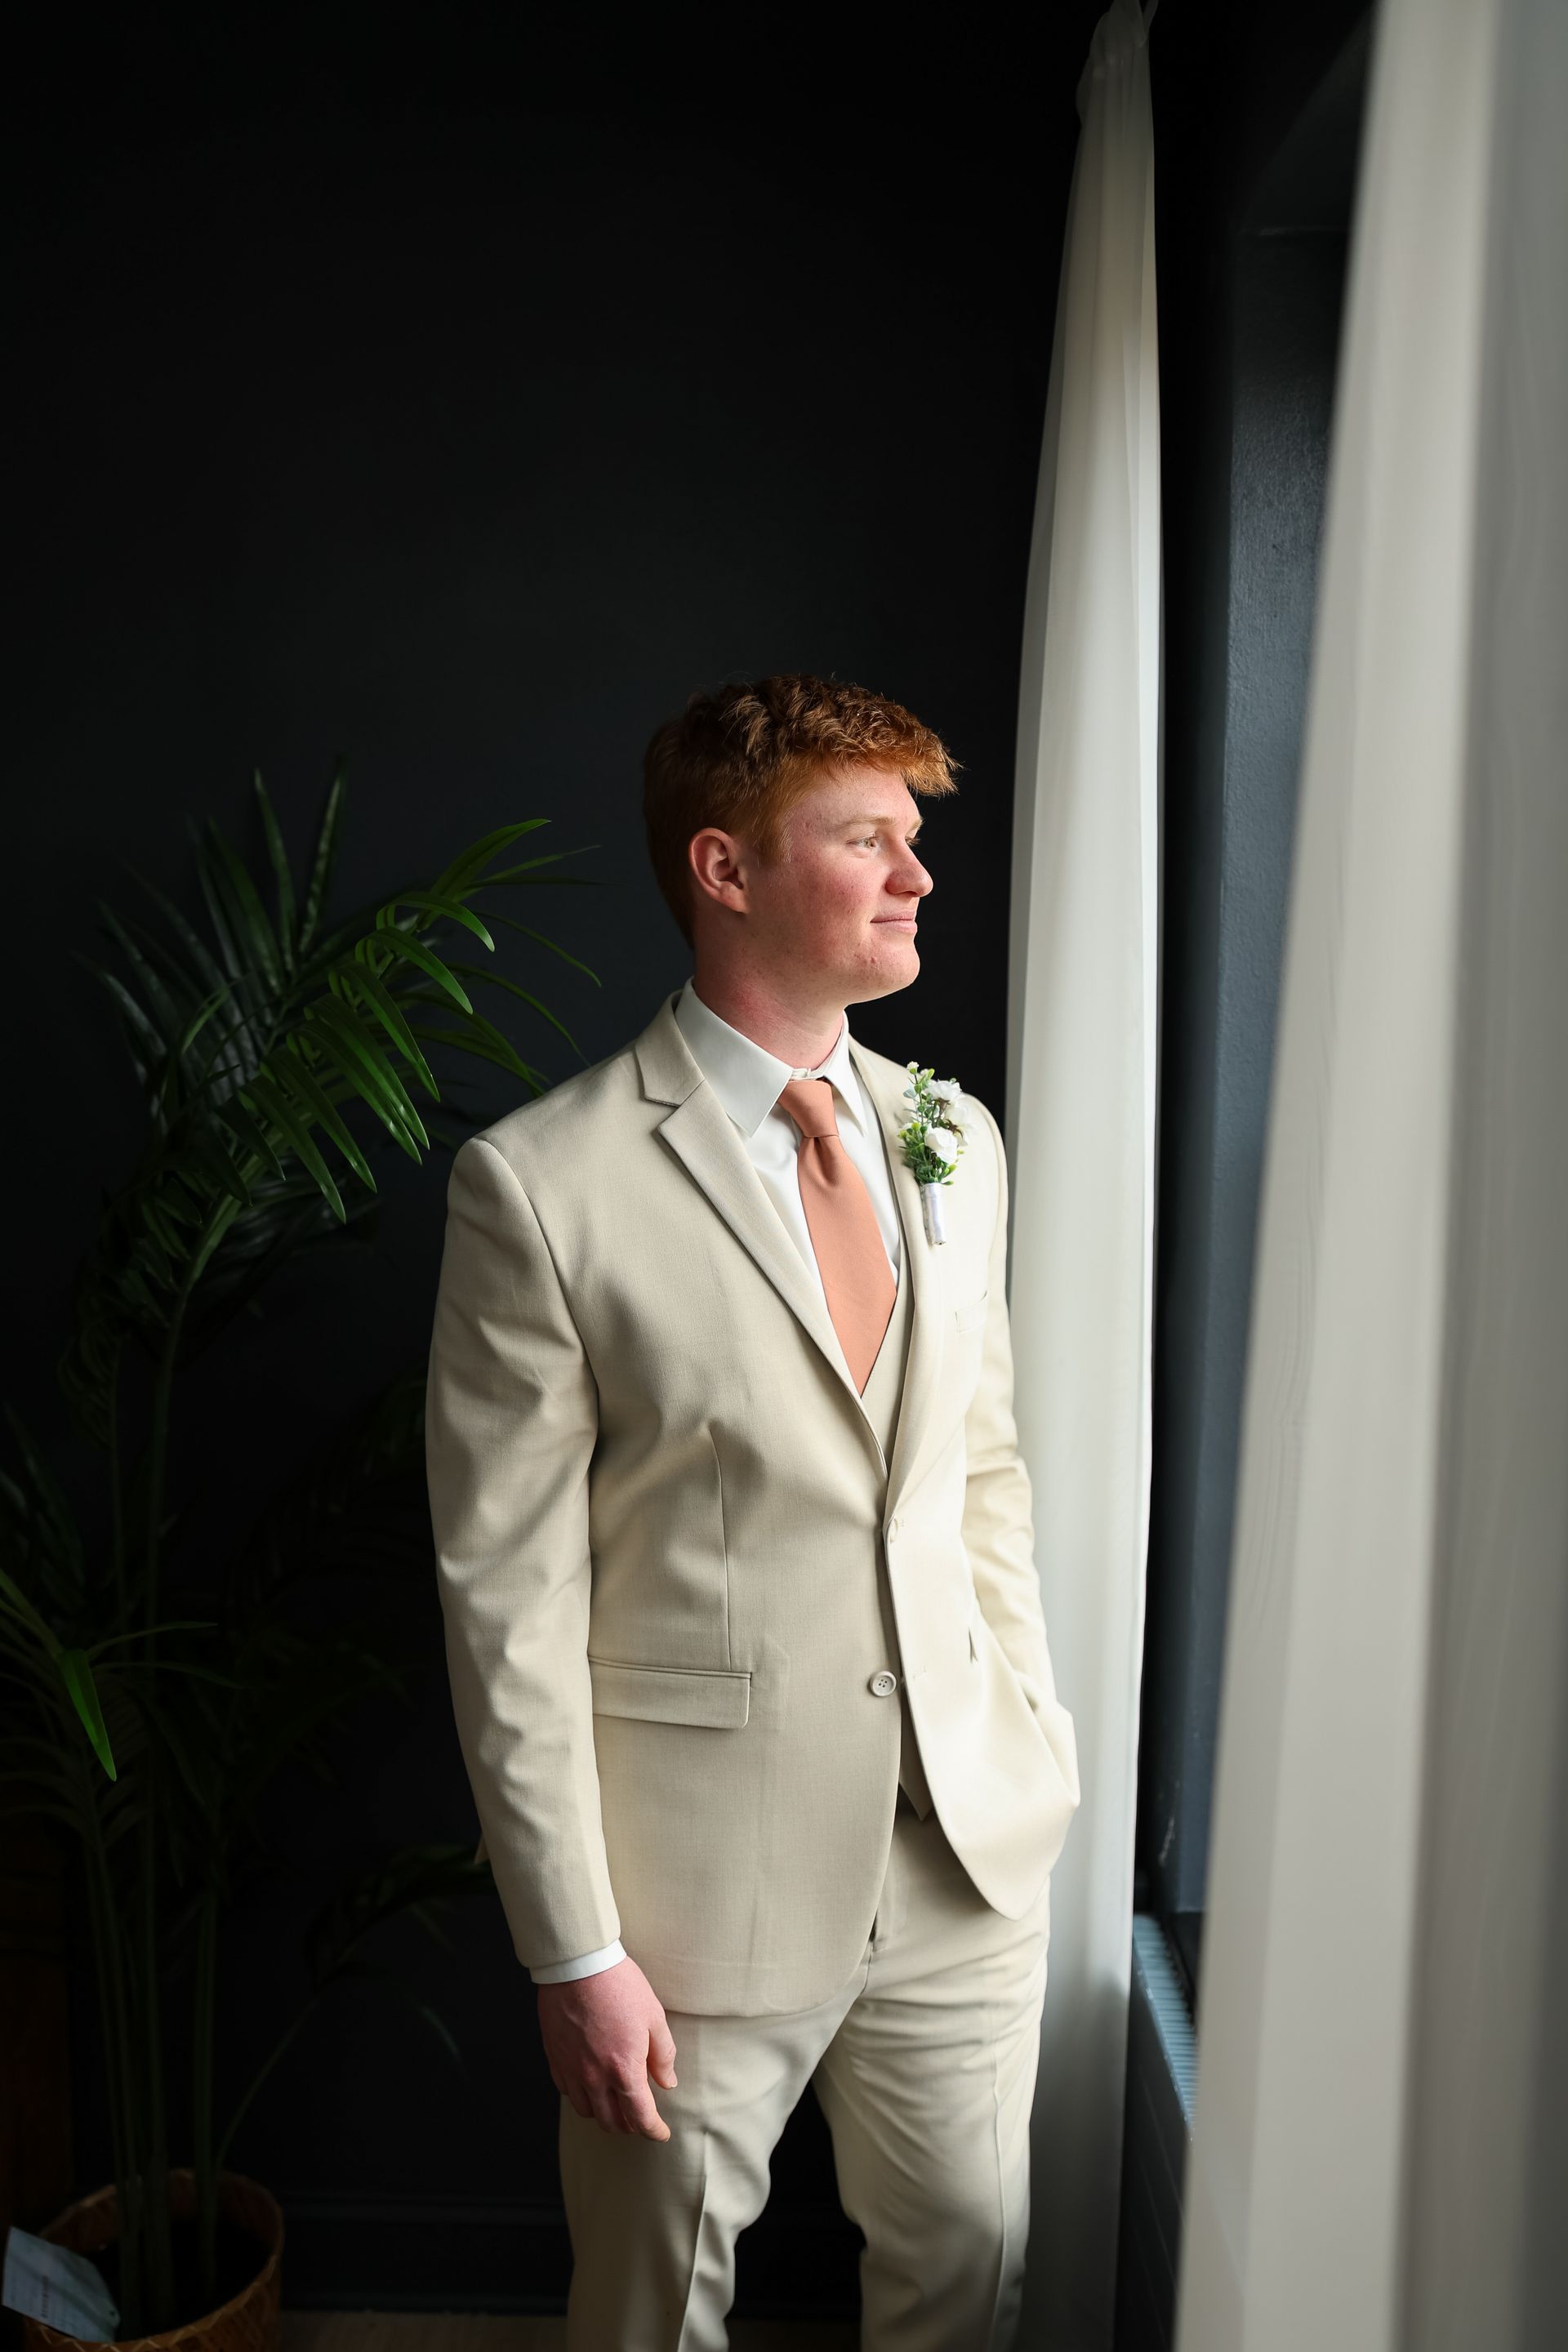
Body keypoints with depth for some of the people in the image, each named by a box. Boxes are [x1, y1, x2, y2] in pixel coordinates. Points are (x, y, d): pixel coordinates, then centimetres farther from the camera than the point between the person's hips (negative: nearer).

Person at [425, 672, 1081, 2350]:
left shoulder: (955, 1139, 4)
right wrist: (574, 1954, -12)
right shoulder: (539, 1186, -15)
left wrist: (1032, 1747, 8)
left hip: (969, 1846, 5)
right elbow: (507, 1597, -13)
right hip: (702, 1879, -4)